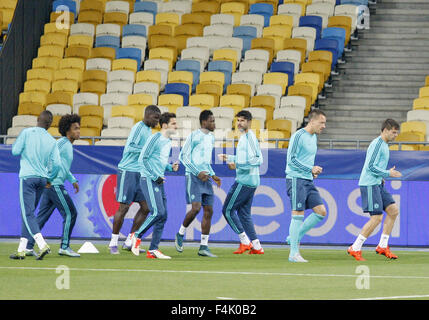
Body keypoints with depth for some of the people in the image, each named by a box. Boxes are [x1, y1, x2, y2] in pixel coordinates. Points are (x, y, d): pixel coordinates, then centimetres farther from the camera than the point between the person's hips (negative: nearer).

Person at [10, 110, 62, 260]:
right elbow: (57, 164, 1)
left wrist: (17, 142, 18)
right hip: (42, 179, 5)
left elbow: (15, 151, -3)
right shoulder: (52, 141, 6)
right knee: (29, 213, 13)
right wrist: (49, 178, 18)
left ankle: (42, 245, -25)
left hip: (28, 177, -5)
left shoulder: (26, 133, -5)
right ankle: (21, 250, 13)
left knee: (28, 214, -9)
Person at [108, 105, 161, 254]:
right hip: (128, 171, -9)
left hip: (140, 173, 9)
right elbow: (130, 147, -22)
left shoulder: (148, 130, 16)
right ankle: (113, 243, 4)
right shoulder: (138, 128, -12)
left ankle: (129, 242, 10)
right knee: (123, 207, -6)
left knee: (146, 207, 3)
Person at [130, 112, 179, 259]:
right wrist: (155, 176, -14)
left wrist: (171, 167, 6)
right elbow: (143, 158, -13)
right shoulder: (155, 138, -10)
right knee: (158, 212, -18)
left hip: (159, 181, 9)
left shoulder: (168, 142, 17)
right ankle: (137, 235, 0)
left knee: (163, 216, 3)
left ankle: (153, 250, 7)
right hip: (149, 180, -9)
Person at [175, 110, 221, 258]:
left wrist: (213, 175, 15)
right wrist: (198, 172, -16)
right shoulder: (194, 136, -7)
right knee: (196, 207, -19)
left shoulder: (211, 138, 17)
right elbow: (183, 156, -10)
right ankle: (180, 234, 5)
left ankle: (204, 246, 2)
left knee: (209, 211, 0)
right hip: (193, 176, -8)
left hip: (206, 177, 8)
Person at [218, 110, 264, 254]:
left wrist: (237, 164, -20)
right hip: (250, 181, 10)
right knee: (244, 213, 11)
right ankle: (256, 246, 9)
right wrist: (229, 158, 29)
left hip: (245, 181, -10)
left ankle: (245, 241, -3)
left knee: (228, 210, -5)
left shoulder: (250, 137, -13)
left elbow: (258, 160, -21)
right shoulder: (243, 137, 17)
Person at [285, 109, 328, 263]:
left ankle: (295, 238, 9)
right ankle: (294, 253, -5)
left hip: (308, 181, 9)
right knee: (298, 214, -9)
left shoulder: (314, 137, 17)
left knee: (321, 211, 0)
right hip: (296, 179, -9)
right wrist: (310, 169, -17)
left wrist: (313, 171, 10)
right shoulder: (298, 136, -11)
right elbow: (291, 159, -15)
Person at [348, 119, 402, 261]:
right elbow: (371, 166, -19)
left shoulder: (384, 144, 18)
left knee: (393, 211, 3)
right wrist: (387, 173, -14)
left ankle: (382, 246, 8)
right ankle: (355, 249, -5)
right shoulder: (377, 144, -13)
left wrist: (381, 178, 13)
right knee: (377, 218, -12)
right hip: (369, 185, -10)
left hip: (378, 185, 10)